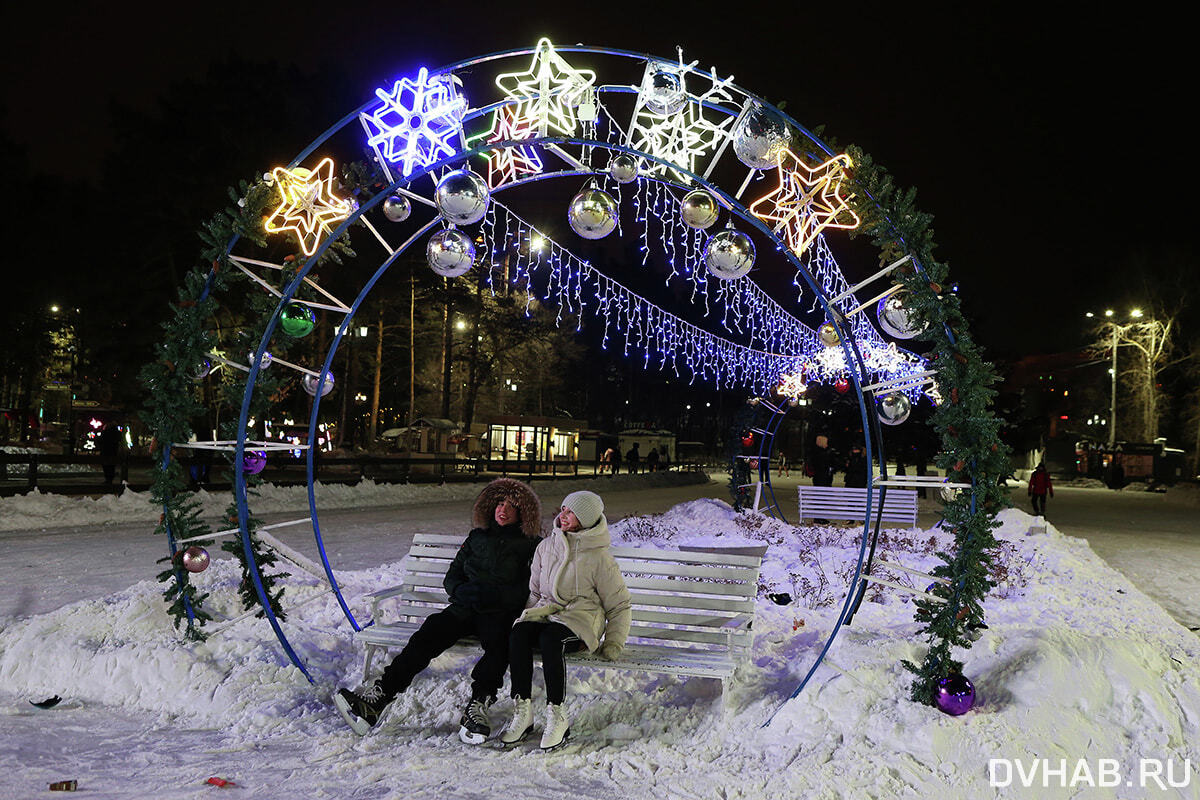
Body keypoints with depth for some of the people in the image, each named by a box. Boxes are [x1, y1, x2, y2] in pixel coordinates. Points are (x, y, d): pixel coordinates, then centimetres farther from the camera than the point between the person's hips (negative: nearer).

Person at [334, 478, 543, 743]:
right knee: (428, 634, -22)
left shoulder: (532, 545, 9)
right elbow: (452, 574, 23)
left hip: (503, 614, -3)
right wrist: (460, 591, 0)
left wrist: (491, 596, -14)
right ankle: (376, 697, -31)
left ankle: (476, 709, -43)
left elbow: (530, 591, -2)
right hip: (465, 609, 3)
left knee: (497, 641, -37)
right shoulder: (477, 537, 22)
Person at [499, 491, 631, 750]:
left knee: (550, 638, -37)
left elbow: (620, 605, 4)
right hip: (545, 612, 4)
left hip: (580, 620, -4)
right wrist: (530, 614, 8)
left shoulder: (600, 558, -1)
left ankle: (557, 716, -27)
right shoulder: (546, 546, 12)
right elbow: (534, 590, 23)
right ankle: (522, 711, -24)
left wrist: (613, 645, -3)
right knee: (518, 632, -29)